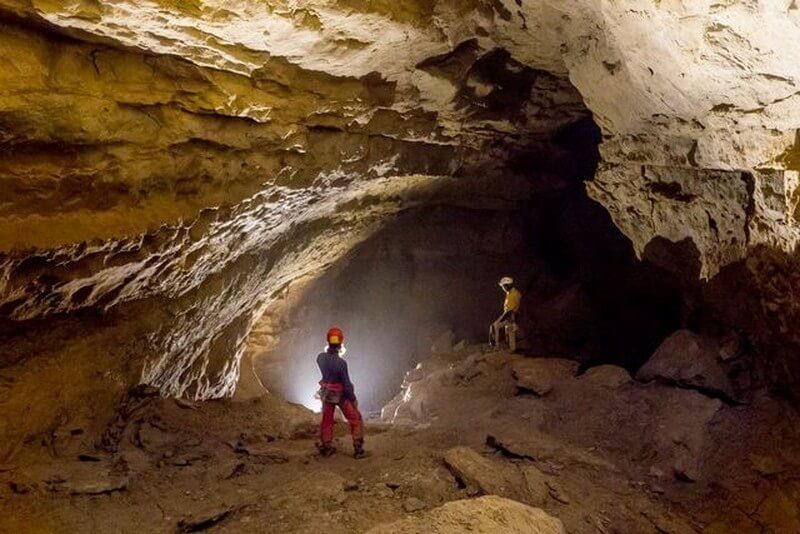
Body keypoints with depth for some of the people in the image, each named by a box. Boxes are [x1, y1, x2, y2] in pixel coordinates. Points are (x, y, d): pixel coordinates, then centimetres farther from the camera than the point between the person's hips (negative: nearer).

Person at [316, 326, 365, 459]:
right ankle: (358, 449, 13)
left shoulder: (320, 358, -16)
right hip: (341, 394, -5)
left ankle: (325, 447, 33)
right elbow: (347, 384, -22)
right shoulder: (341, 363, -31)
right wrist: (353, 399, -8)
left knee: (327, 421, 22)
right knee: (356, 420, 13)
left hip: (326, 393, 5)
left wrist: (336, 354, 4)